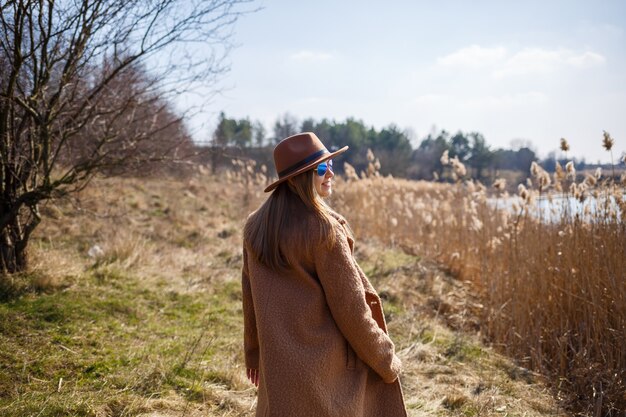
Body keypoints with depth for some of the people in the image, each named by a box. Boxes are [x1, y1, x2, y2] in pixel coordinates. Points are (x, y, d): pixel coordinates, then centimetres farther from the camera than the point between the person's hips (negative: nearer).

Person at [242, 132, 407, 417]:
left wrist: (254, 353, 21)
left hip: (277, 362, 6)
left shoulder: (256, 226, 1)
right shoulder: (324, 229, -18)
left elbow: (250, 297, 10)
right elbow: (350, 307, -15)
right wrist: (386, 360, -4)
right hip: (327, 365, -6)